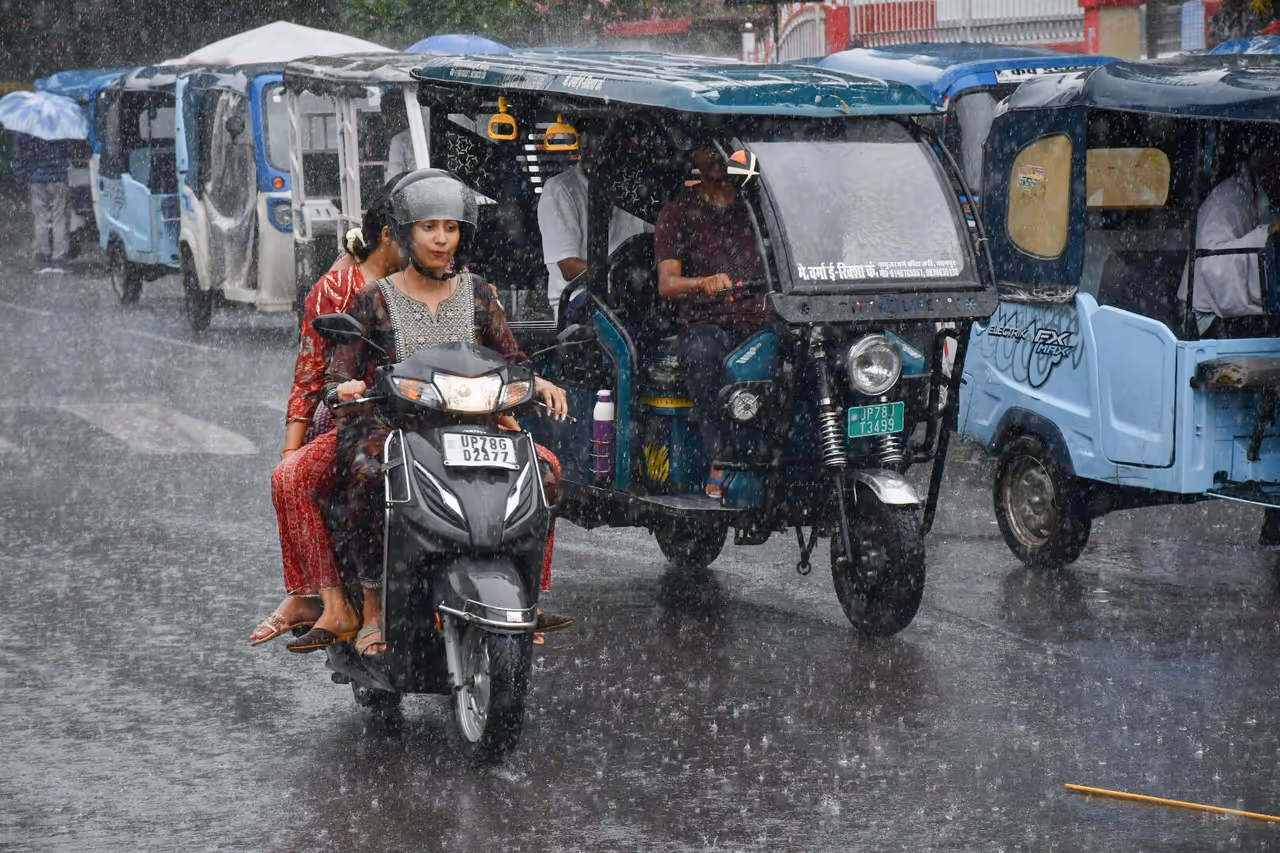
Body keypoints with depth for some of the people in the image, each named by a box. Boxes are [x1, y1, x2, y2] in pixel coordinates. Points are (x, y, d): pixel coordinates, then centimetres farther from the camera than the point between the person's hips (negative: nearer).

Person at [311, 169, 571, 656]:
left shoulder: (477, 294, 13)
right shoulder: (374, 301, 4)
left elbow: (509, 359, 13)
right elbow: (337, 378, 1)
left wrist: (540, 385, -8)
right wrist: (345, 390, -23)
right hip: (388, 427, -3)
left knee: (543, 472, -22)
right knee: (370, 472, -38)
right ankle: (373, 609, -30)